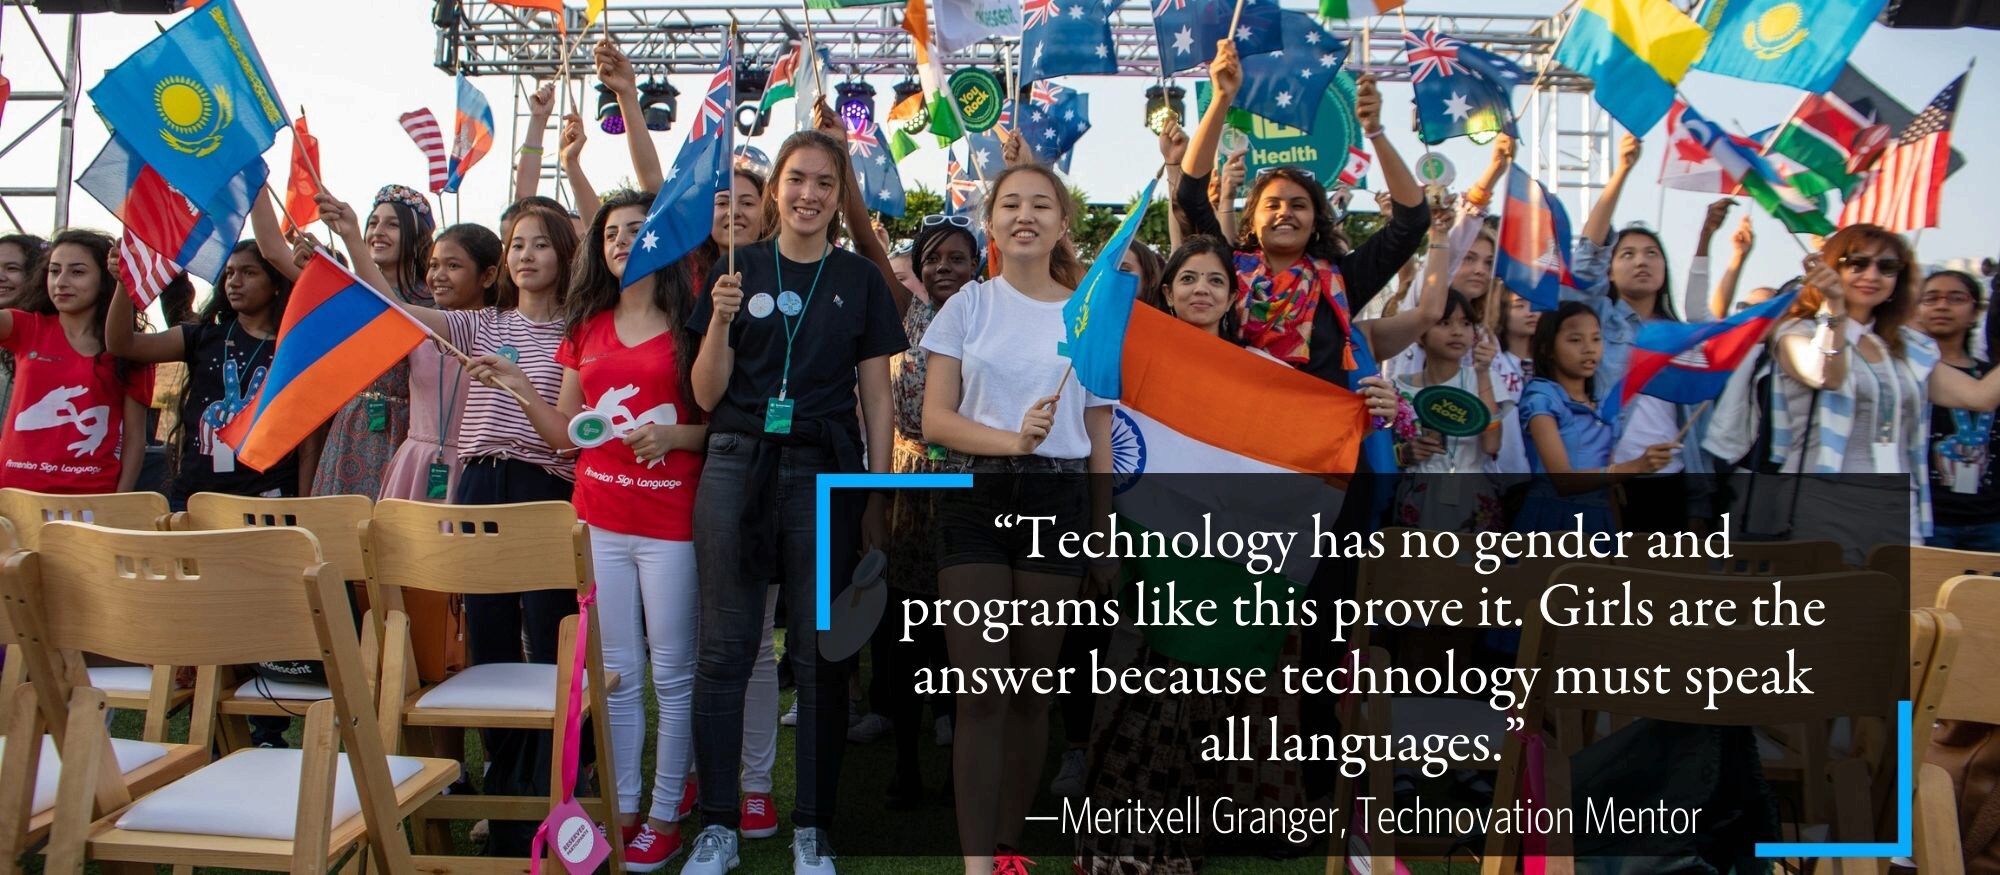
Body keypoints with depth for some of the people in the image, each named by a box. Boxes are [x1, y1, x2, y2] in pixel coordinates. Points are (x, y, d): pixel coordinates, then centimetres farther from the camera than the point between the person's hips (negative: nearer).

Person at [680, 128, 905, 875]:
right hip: (737, 467, 1)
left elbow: (876, 397, 6)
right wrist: (721, 322, -12)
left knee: (820, 654, 4)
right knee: (725, 650, 4)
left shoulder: (861, 280, 6)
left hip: (825, 473, 0)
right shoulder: (737, 271, 6)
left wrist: (879, 497, 1)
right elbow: (706, 395, 5)